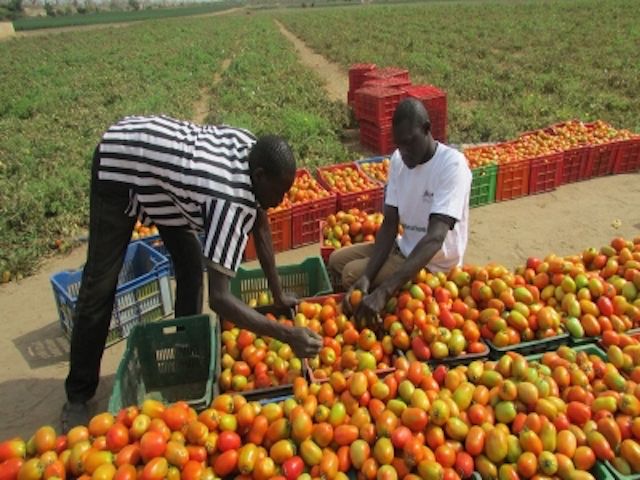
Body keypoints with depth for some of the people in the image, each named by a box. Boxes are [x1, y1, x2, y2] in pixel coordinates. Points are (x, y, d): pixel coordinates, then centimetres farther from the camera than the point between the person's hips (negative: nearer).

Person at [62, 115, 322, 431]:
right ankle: (78, 395, 13)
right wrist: (287, 335, -42)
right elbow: (218, 298, -43)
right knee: (100, 286, -4)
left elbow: (260, 221, -1)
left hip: (154, 152, 8)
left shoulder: (254, 153, -15)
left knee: (192, 264, 4)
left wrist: (278, 294, 2)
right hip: (119, 163, -8)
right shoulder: (232, 200, -38)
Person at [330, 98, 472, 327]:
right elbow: (389, 224, -7)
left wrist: (383, 291, -43)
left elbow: (435, 238, -35)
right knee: (337, 260, 4)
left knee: (351, 274, -16)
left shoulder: (452, 164, -26)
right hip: (404, 246, 7)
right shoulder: (399, 159, -5)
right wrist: (367, 275, -24)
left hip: (434, 263, -7)